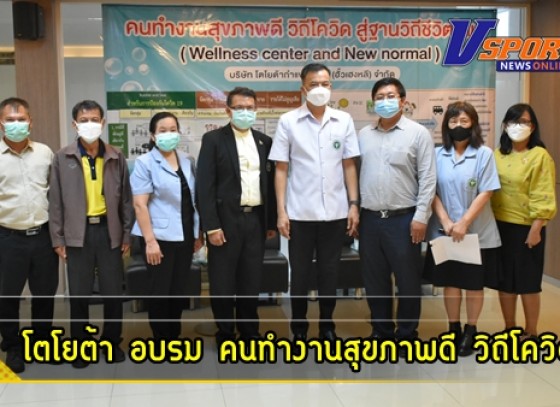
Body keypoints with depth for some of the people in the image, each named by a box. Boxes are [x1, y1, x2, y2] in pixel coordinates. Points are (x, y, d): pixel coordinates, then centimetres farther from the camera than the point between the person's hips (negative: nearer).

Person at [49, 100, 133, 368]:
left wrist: (127, 234, 4)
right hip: (78, 233, -1)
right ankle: (80, 346, 22)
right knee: (79, 294, 6)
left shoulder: (116, 158, 4)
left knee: (113, 292, 7)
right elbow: (56, 200, 1)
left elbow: (126, 198, 7)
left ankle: (112, 342, 24)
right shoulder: (62, 158, 0)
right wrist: (58, 238, -2)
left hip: (109, 231, 1)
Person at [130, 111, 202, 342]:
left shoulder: (186, 161, 8)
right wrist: (150, 240, -17)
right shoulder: (145, 163, -7)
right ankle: (161, 339, 18)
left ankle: (174, 337, 25)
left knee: (179, 289, 11)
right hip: (160, 236, -5)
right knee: (160, 290, 3)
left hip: (185, 236, 5)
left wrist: (198, 233, 11)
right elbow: (139, 204, -12)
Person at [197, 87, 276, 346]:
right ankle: (225, 335, 19)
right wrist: (211, 226, -14)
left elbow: (270, 183, 13)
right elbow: (205, 185, -8)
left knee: (251, 281, 10)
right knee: (223, 283, 3)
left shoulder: (264, 141, 11)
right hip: (226, 220, -4)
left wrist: (271, 221, 10)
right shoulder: (213, 139, -2)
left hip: (255, 219, 4)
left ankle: (249, 333, 24)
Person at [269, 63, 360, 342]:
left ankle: (327, 326, 26)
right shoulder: (288, 122, -2)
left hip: (335, 212, 2)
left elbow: (349, 166, 7)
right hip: (299, 213, -1)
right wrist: (281, 211, -6)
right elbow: (281, 170, -1)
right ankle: (299, 329, 23)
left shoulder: (344, 121, 4)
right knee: (299, 273, 8)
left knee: (330, 272, 11)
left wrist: (354, 204, 1)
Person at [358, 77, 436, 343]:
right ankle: (381, 331, 26)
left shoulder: (418, 133, -3)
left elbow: (427, 178, -6)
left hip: (403, 218, -4)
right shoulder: (363, 135, 10)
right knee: (374, 280, 12)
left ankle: (407, 334, 20)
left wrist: (421, 216, -12)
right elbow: (356, 174, 11)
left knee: (407, 280, 5)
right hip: (370, 218, 4)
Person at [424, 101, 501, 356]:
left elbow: (486, 193, -9)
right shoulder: (437, 155, 2)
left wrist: (464, 223, -15)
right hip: (444, 232, 2)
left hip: (477, 232, -2)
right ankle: (453, 329, 23)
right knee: (449, 282, 10)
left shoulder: (484, 154, -5)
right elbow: (432, 191, -1)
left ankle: (470, 331, 21)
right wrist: (446, 222, -12)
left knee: (474, 283, 8)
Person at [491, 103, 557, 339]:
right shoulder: (497, 155, 8)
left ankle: (531, 332, 19)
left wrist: (535, 229, -16)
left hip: (525, 227, -5)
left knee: (527, 281, 4)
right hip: (500, 225, 5)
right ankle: (510, 329, 26)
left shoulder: (540, 156, -8)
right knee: (504, 279, 12)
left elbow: (543, 197, -12)